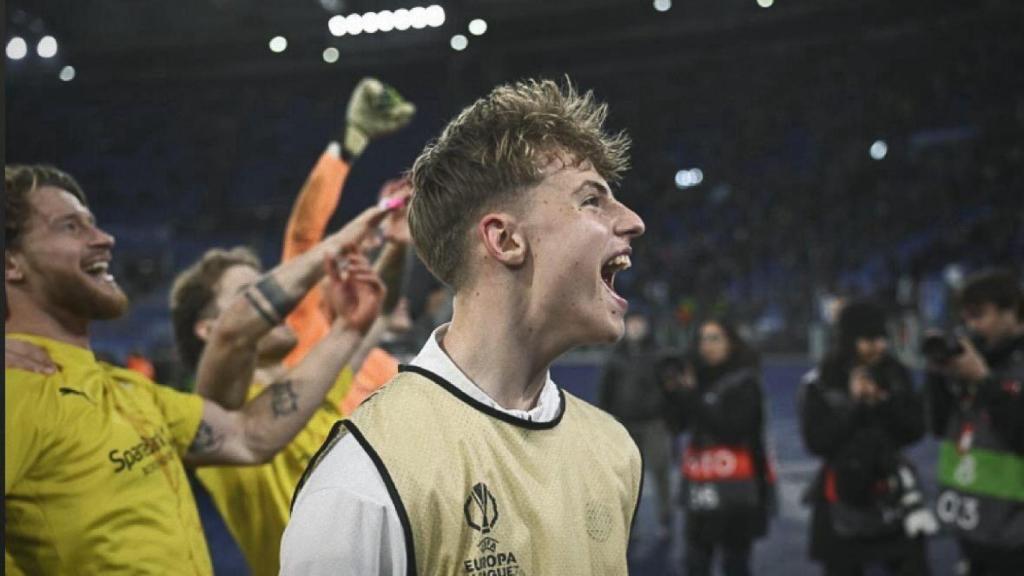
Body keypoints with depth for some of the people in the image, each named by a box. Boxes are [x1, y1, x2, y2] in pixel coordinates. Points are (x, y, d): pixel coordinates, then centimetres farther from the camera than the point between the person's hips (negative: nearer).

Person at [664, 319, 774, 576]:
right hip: (700, 486, 5)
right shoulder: (698, 378, 10)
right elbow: (680, 424, 10)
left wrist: (693, 398, -17)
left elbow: (732, 428, -17)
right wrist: (675, 394, -6)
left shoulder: (744, 382, -6)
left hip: (735, 489, -5)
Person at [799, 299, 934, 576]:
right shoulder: (818, 384, -9)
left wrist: (884, 403, -17)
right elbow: (816, 441, -15)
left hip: (894, 492, 2)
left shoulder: (897, 375, 1)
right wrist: (854, 405, -19)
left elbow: (916, 429, -1)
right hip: (844, 496, -2)